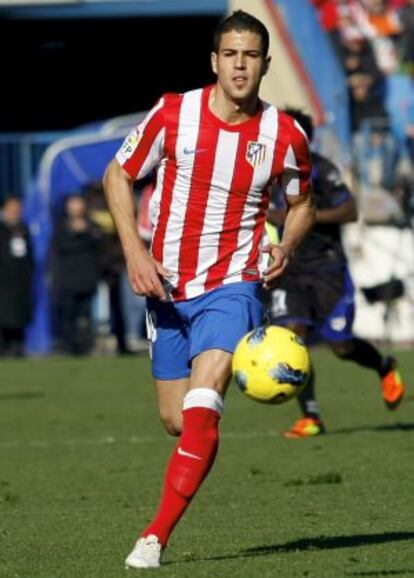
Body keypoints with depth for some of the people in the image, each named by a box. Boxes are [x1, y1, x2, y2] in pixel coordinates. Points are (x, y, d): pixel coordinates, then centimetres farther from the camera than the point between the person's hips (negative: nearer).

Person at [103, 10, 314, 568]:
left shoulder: (285, 135, -5)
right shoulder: (173, 114, -7)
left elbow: (301, 202, 14)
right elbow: (118, 175, 4)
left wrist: (285, 246, -7)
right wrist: (135, 251, -8)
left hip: (232, 286, -2)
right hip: (167, 287, 2)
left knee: (201, 408, -22)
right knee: (176, 420, 7)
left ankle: (156, 536, -20)